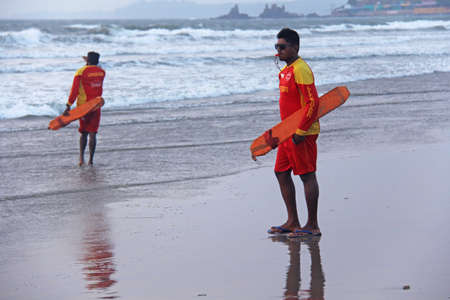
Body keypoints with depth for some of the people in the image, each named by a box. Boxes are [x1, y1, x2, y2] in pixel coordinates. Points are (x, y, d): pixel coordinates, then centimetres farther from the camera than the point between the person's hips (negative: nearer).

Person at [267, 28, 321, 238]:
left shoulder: (301, 69, -16)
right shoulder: (285, 71, 16)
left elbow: (313, 102, -21)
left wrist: (301, 131, -22)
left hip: (303, 133, -10)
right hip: (289, 133, 10)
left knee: (307, 175, -4)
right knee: (281, 173, 12)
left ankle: (312, 226, 1)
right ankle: (293, 222, 20)